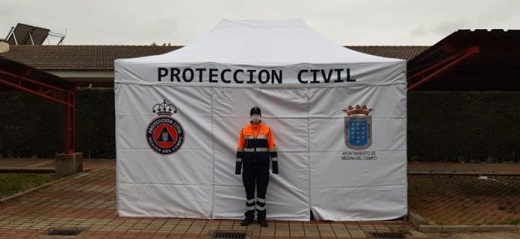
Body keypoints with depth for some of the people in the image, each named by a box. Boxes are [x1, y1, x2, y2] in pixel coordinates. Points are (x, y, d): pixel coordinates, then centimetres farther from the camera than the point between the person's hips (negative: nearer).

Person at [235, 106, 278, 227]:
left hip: (263, 166, -1)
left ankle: (261, 217, 14)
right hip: (248, 166, 1)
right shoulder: (244, 130, 3)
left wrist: (275, 165, -2)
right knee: (249, 191, 6)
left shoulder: (267, 129, 0)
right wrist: (238, 165, 2)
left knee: (262, 191, 4)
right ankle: (249, 216, 17)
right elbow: (240, 149, 5)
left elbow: (272, 148, 1)